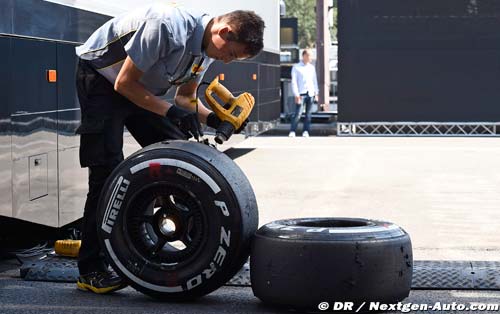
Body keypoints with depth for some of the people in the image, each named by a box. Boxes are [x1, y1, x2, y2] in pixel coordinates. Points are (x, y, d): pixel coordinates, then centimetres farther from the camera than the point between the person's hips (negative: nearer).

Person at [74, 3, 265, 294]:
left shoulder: (206, 47, -6)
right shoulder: (168, 27, -33)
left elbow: (186, 97, 7)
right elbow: (124, 83, -27)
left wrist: (212, 118, -12)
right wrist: (170, 111, -30)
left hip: (143, 88, 8)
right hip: (102, 80, -8)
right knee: (108, 171, -15)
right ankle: (91, 270, -11)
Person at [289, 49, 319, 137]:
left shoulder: (312, 67, 14)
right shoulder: (296, 68, 1)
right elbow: (294, 82, -3)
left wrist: (316, 93, 12)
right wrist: (296, 95, -12)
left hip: (310, 93, 4)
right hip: (301, 94, -4)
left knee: (308, 114, 2)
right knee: (298, 113, -11)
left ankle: (306, 131, 7)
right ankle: (292, 131, -7)